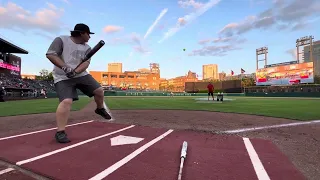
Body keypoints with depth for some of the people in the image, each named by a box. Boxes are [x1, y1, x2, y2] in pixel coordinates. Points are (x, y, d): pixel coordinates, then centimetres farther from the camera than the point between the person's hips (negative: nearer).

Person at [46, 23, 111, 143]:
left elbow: (86, 62, -6)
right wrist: (65, 68, -26)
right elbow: (50, 54, -14)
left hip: (81, 75, 5)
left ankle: (100, 109, 26)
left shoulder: (87, 48, 7)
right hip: (63, 78, -5)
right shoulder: (61, 40, -5)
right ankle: (60, 132, -13)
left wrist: (75, 71, -25)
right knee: (66, 101, -22)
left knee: (99, 90, -3)